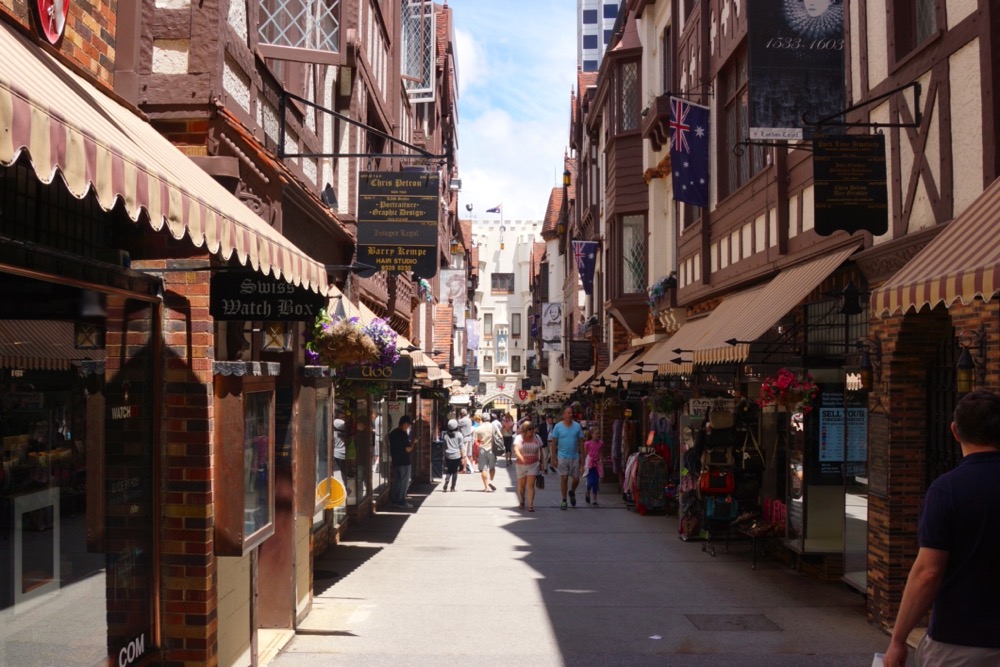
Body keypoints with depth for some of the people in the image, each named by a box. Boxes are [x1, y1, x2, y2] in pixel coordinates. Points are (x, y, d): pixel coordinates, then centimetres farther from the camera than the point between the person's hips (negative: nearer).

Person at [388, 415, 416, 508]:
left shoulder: (392, 433, 9)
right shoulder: (403, 434, -18)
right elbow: (408, 449, -19)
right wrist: (413, 442, -2)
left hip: (395, 461, 8)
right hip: (404, 462, -8)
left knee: (395, 481, 14)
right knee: (404, 482, -1)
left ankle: (393, 501, 17)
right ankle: (401, 502, 0)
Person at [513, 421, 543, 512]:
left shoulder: (537, 438, 3)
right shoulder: (519, 438, -6)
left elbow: (540, 451, 13)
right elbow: (516, 449, -22)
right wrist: (521, 457, -41)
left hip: (533, 464, 0)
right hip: (521, 465, 0)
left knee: (531, 485, -10)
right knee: (521, 485, 13)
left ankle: (531, 505, -13)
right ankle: (521, 502, 34)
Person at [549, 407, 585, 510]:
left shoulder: (577, 426, 4)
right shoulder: (558, 427, -2)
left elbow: (581, 442, 6)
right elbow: (553, 443, -1)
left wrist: (582, 456, 3)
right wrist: (554, 458, -5)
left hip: (575, 457, 2)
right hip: (562, 457, -2)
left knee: (576, 479, 4)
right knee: (564, 478, -2)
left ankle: (572, 492, 34)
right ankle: (564, 501, 9)